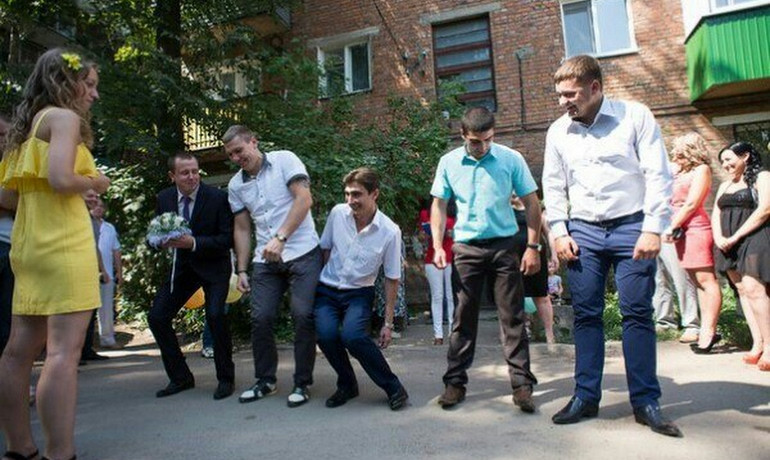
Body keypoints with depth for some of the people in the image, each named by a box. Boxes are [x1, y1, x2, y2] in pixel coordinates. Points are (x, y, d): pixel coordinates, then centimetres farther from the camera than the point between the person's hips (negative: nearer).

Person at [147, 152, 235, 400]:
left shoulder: (217, 197, -17)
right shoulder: (164, 198, -2)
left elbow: (227, 239, -17)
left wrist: (194, 243, -29)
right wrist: (164, 240, -16)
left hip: (213, 265, -5)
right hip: (182, 265, 5)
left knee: (215, 314, -23)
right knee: (156, 317, 0)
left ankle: (226, 378, -2)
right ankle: (180, 377, 17)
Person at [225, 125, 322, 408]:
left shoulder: (284, 160, -3)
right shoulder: (236, 185, 12)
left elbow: (304, 199, -13)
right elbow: (242, 229, 16)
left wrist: (280, 238, -21)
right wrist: (241, 270, 10)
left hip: (303, 254, -5)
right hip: (265, 260, 5)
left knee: (303, 316, -9)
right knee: (261, 319, 1)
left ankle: (302, 384, 7)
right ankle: (265, 380, 20)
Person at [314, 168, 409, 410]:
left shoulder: (390, 232, -15)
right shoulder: (337, 213, -8)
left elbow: (392, 279, -5)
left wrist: (388, 323, -4)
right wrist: (317, 283, 8)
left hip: (359, 292, -2)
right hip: (327, 290, 3)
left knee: (352, 336, -30)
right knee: (326, 334, -24)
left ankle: (394, 388, -7)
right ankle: (347, 385, 6)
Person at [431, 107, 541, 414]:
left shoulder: (511, 159, -3)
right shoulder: (449, 163, 2)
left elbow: (531, 204, 1)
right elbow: (439, 206, 7)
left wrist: (533, 246, -5)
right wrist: (437, 247, -2)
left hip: (504, 246, -1)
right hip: (466, 248, 1)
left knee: (512, 317, 4)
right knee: (463, 318, 7)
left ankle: (522, 383, 13)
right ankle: (455, 381, 16)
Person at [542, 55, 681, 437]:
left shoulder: (635, 116, -1)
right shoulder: (558, 131, 8)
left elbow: (658, 175, -4)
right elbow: (553, 186, 11)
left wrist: (652, 229, -11)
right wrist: (559, 232, 2)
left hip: (631, 227, -2)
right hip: (583, 232, 3)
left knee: (637, 313, 0)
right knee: (586, 315, 4)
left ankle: (645, 401, 13)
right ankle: (586, 396, 14)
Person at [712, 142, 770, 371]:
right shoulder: (724, 186, 23)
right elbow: (716, 215, 17)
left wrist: (735, 237, -14)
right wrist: (719, 237, -3)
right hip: (729, 245, 6)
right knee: (743, 290, 1)